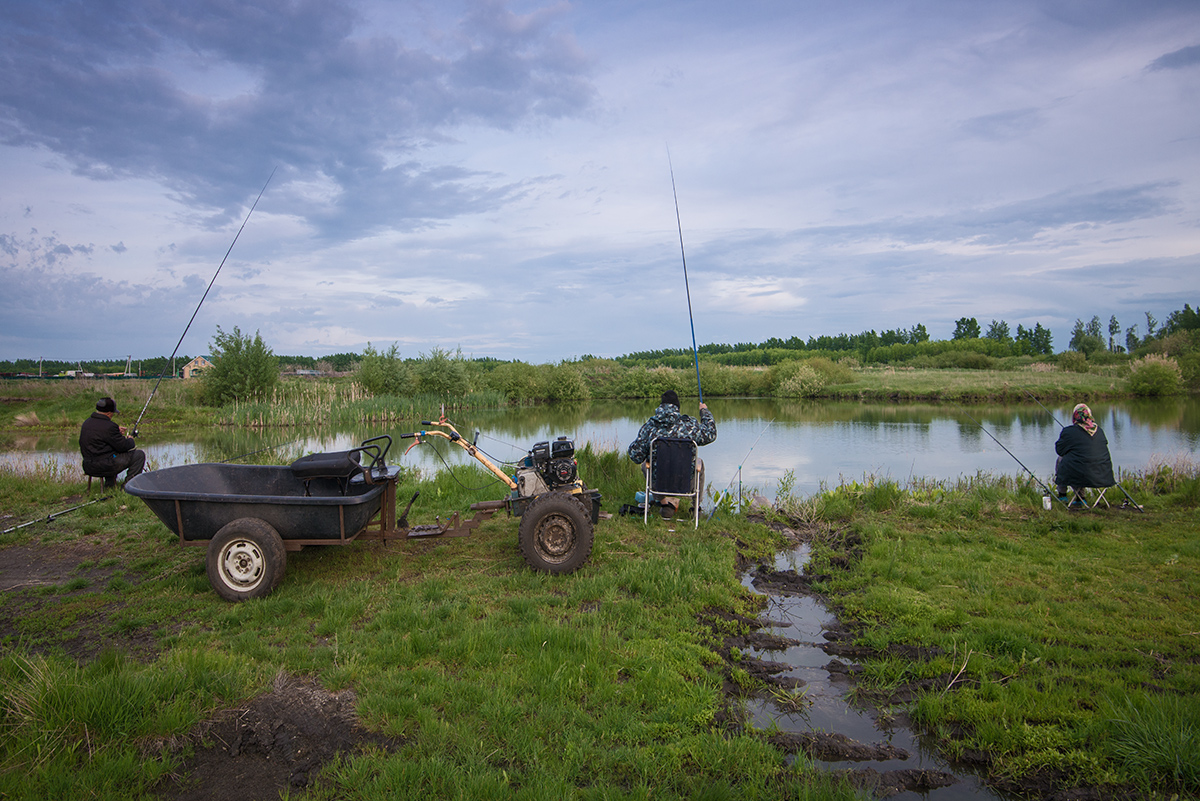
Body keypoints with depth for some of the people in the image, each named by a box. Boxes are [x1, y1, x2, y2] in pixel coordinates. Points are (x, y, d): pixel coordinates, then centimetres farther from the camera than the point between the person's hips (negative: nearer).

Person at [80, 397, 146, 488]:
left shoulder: (87, 422, 9)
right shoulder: (109, 427, -19)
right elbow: (123, 446, -14)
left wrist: (116, 432, 21)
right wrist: (130, 440, 7)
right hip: (103, 466, -9)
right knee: (139, 455, -2)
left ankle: (109, 485, 32)